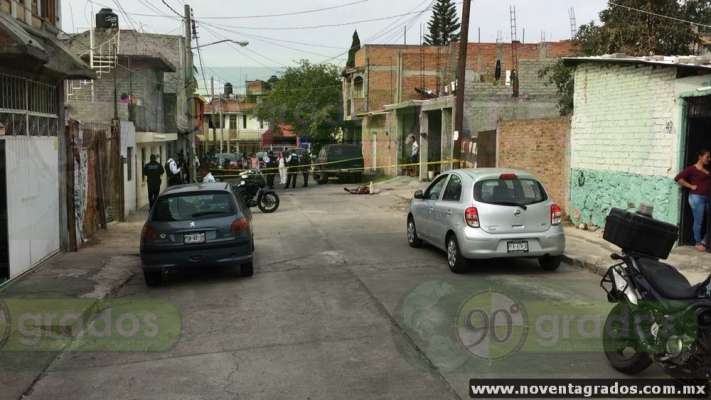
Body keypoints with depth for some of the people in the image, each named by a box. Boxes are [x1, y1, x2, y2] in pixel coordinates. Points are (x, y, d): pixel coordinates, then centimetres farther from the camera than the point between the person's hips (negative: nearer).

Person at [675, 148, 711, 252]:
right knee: (698, 221, 1)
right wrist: (691, 186, -11)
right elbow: (678, 178, -13)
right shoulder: (692, 169, -7)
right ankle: (698, 243, 14)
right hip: (697, 197, -7)